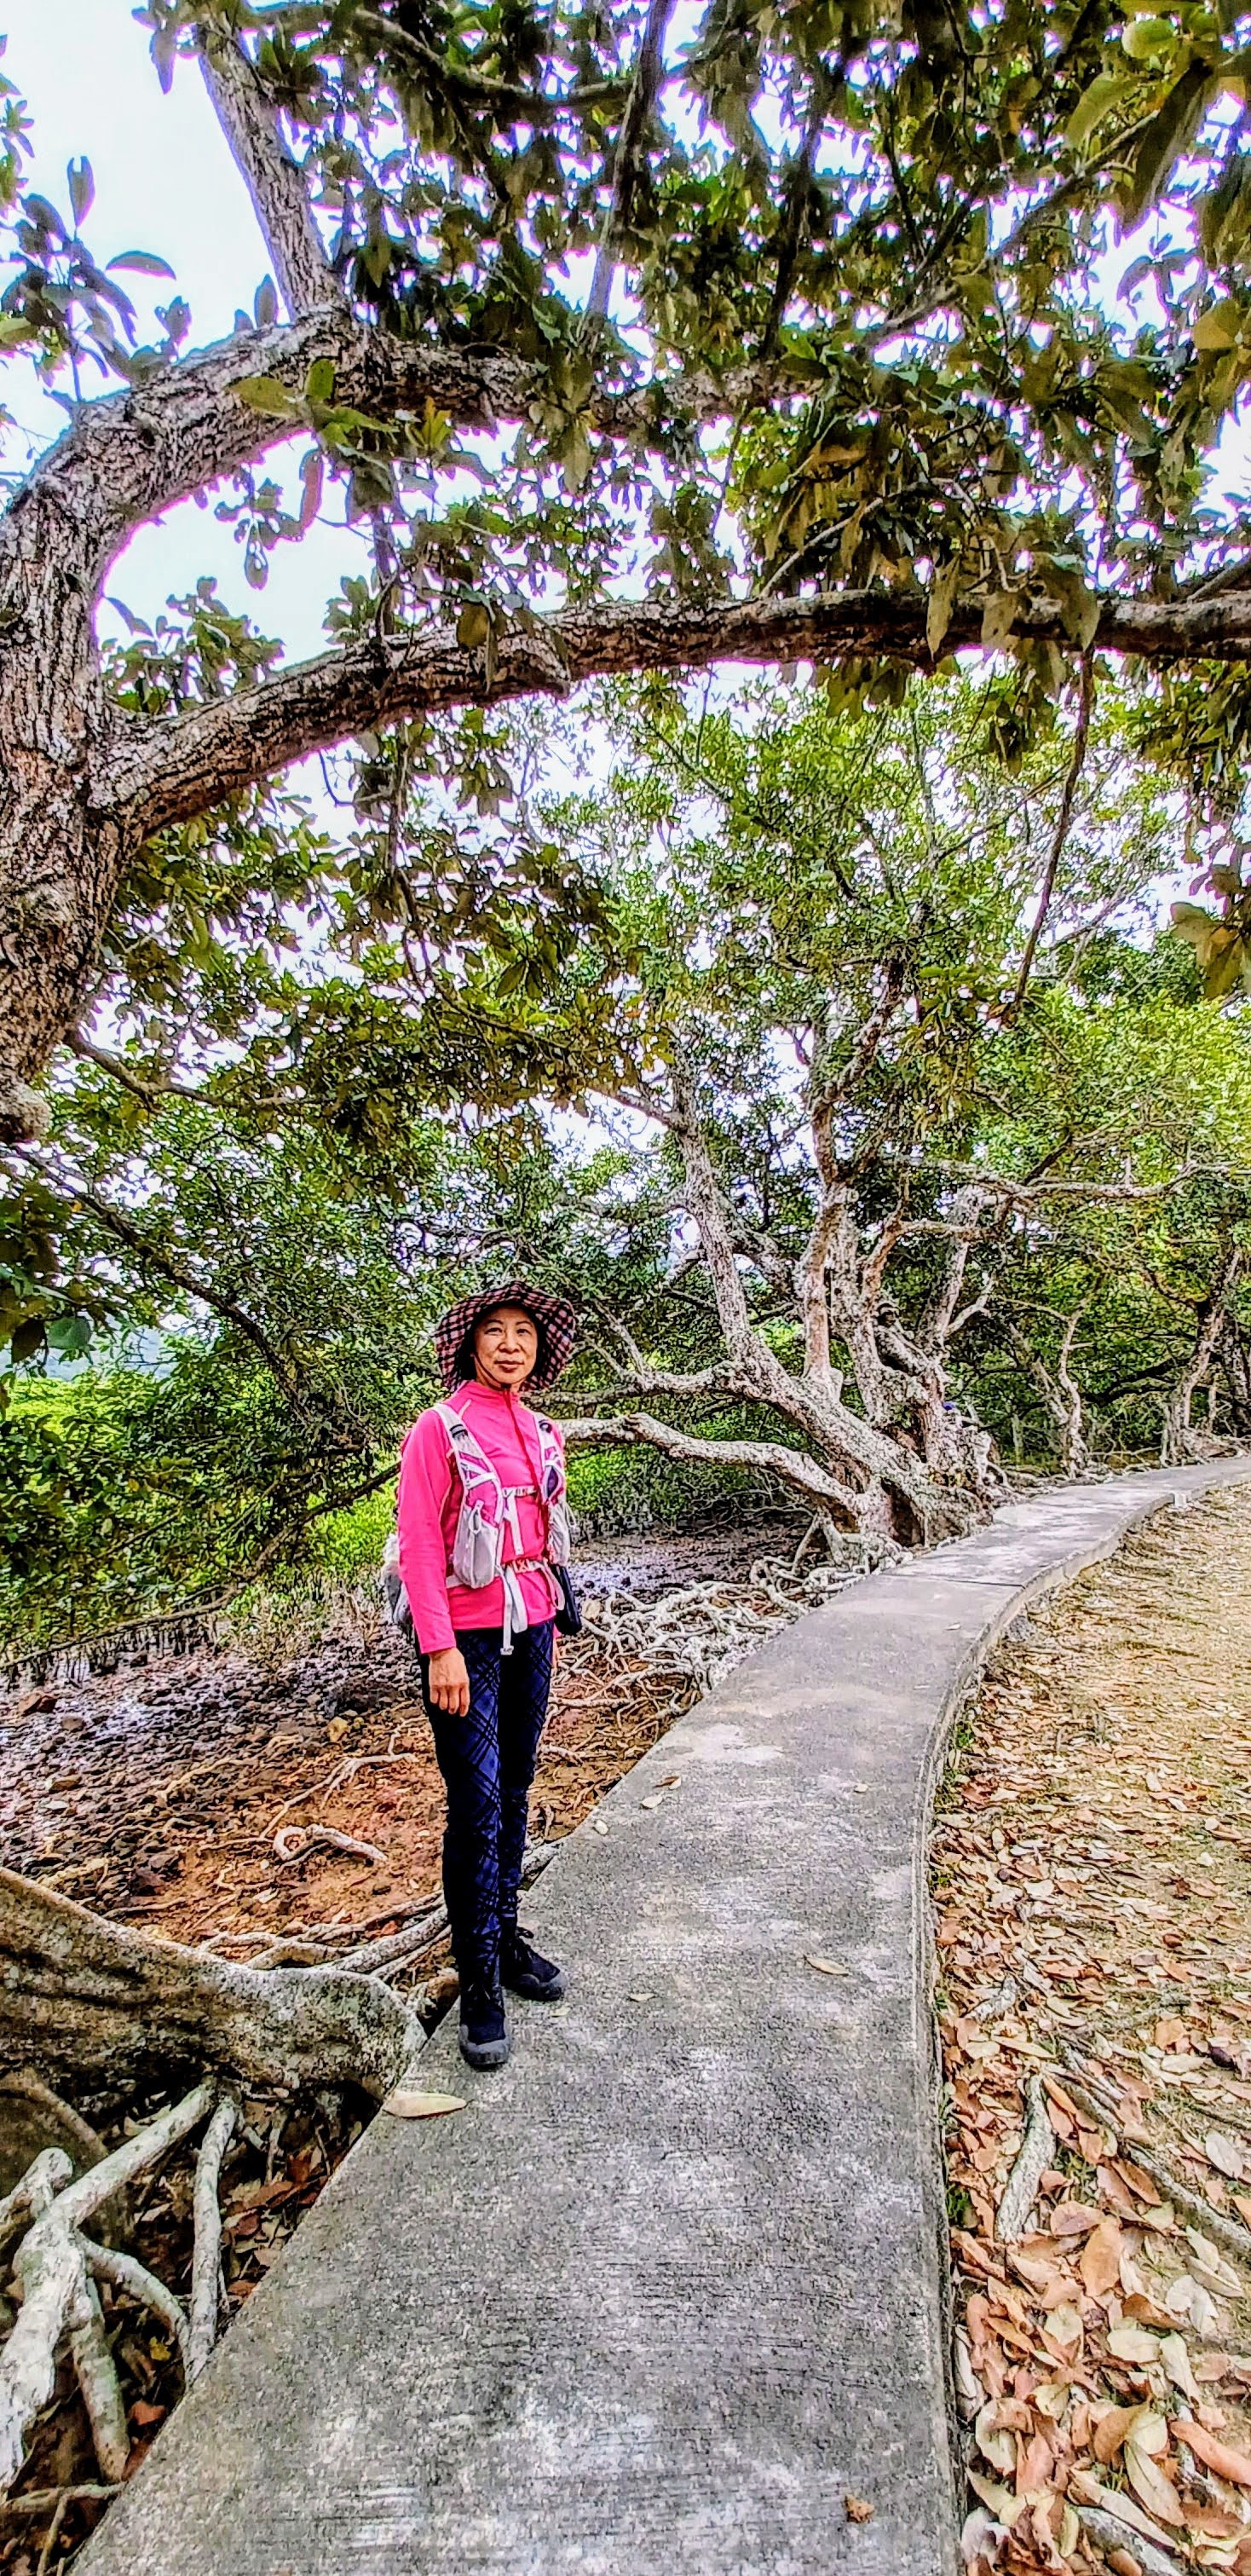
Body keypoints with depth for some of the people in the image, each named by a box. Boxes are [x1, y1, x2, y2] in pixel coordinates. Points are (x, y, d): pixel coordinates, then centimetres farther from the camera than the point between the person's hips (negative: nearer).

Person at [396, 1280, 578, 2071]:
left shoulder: (544, 1434, 8)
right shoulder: (441, 1428, -11)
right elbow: (418, 1544, -13)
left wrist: (550, 1622, 16)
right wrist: (441, 1648, -17)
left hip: (530, 1628, 6)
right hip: (466, 1635, -6)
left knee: (515, 1790, 16)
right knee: (478, 1802, -1)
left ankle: (506, 1936, 34)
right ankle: (480, 1979, 16)